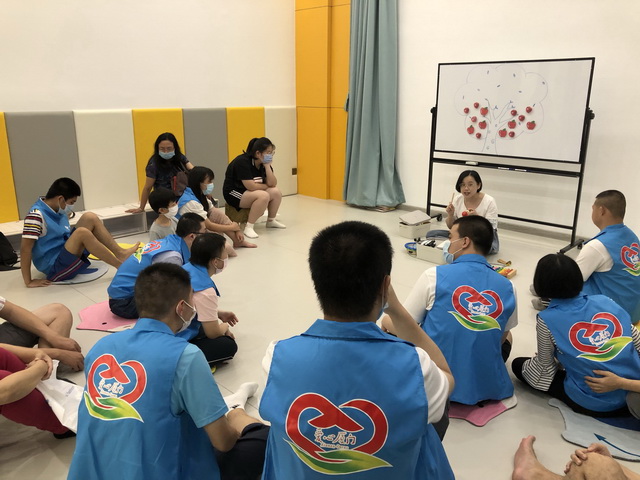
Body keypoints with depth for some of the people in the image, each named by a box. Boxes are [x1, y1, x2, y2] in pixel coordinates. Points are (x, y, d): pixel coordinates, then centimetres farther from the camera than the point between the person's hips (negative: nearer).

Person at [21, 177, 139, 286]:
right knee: (82, 233, -31)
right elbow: (25, 249, -24)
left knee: (90, 218, 0)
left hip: (65, 253, 9)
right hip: (54, 268, -9)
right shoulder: (36, 215, -20)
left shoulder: (58, 210, 6)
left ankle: (120, 253, -5)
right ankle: (121, 264, -21)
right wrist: (29, 281, -25)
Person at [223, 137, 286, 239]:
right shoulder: (242, 162, -24)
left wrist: (267, 166, -20)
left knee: (276, 192, -8)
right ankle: (248, 227, -25)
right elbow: (251, 186, -29)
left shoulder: (264, 163, -1)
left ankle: (271, 221, 12)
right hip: (234, 193, -8)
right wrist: (266, 186, -12)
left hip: (250, 192, 8)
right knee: (263, 196, -30)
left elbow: (273, 184, -10)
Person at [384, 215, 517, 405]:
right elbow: (501, 336, 11)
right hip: (487, 386, 4)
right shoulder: (507, 287, -3)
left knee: (389, 327, 21)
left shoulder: (435, 275, -13)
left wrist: (386, 322, 18)